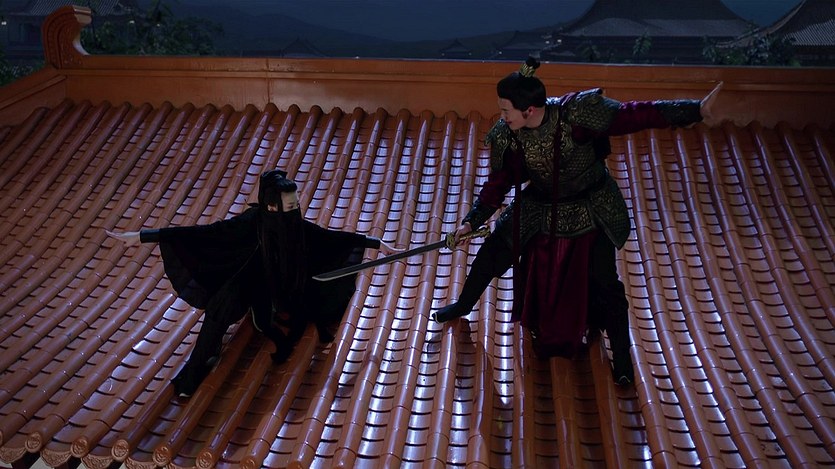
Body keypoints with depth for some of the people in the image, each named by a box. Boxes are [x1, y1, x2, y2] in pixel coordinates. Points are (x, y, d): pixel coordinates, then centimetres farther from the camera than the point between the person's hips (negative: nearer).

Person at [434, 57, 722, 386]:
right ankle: (463, 306, 36)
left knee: (604, 284, -6)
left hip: (591, 210, -4)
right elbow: (498, 183, -2)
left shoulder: (577, 113, -30)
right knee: (492, 253, 7)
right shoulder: (506, 136, -16)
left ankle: (621, 357, 17)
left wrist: (696, 110, -34)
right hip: (540, 210, 4)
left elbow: (634, 116, -29)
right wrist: (471, 222, -3)